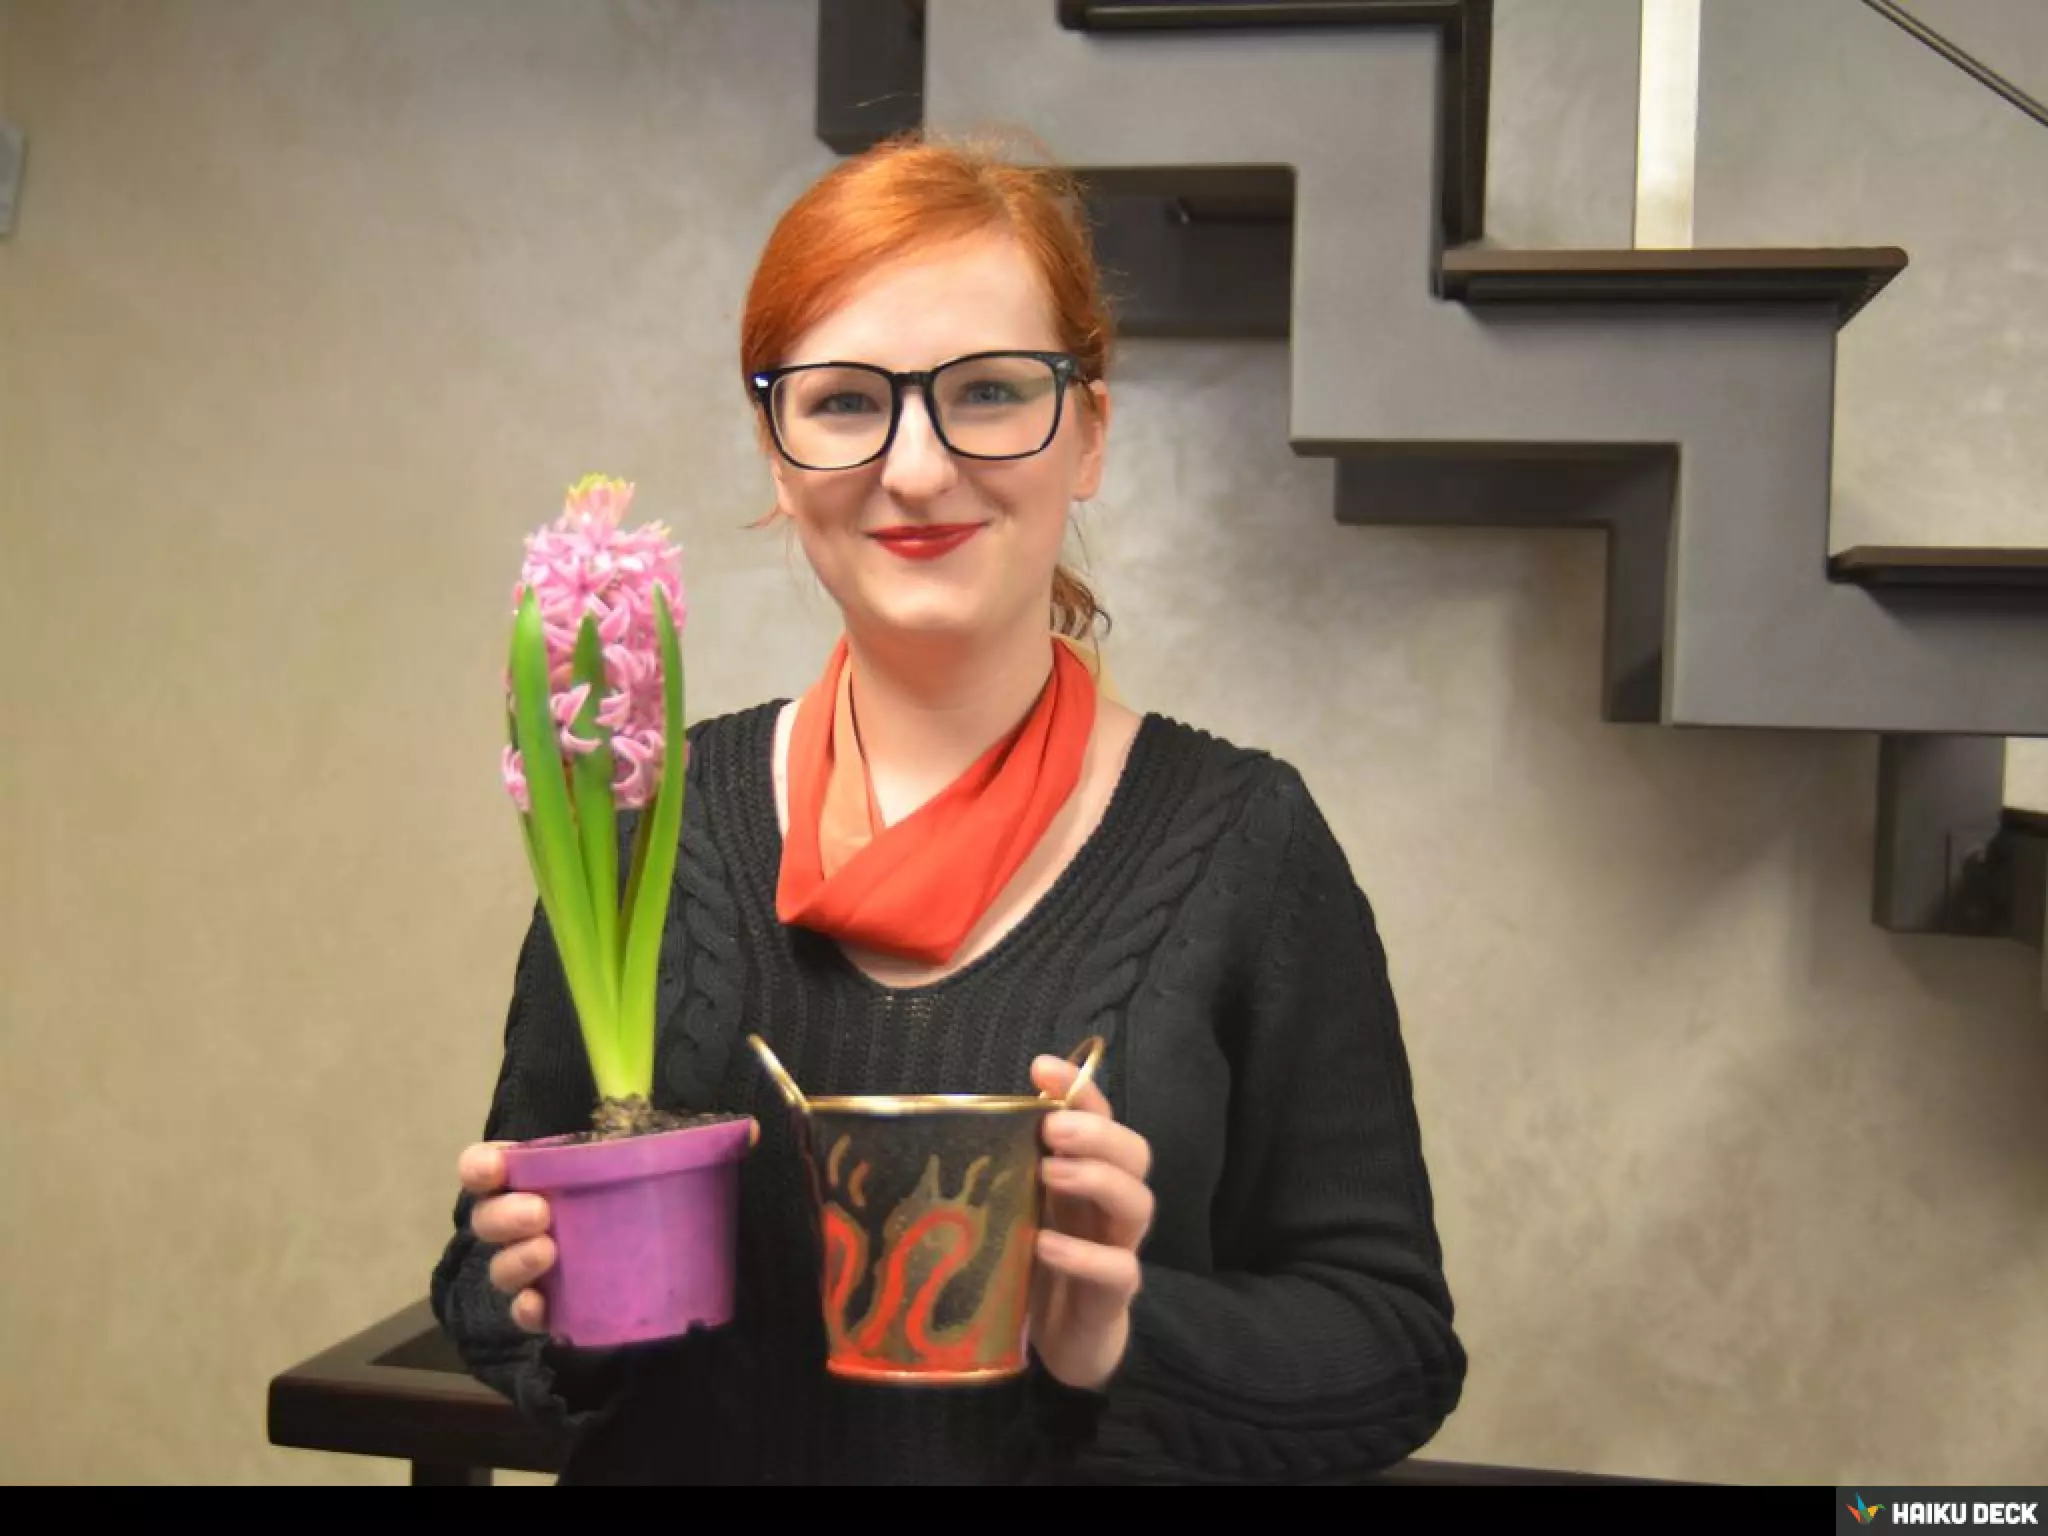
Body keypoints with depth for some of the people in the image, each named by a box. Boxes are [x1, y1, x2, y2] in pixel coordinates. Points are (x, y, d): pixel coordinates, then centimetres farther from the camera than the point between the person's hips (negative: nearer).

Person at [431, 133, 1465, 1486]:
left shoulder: (1243, 843, -14)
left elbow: (1396, 1345, -12)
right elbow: (492, 1284, -1)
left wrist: (1123, 1338, -27)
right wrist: (556, 1313, -21)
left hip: (1090, 1445, -1)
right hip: (681, 1447, 2)